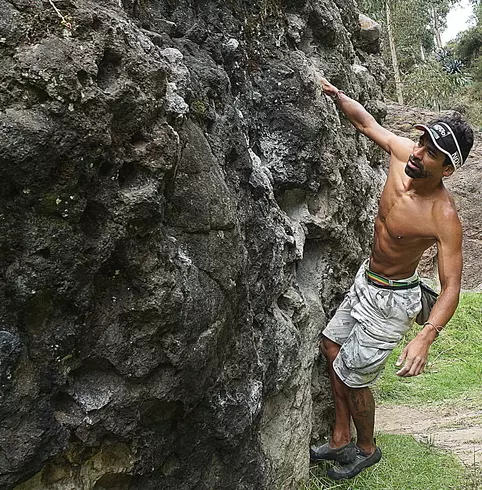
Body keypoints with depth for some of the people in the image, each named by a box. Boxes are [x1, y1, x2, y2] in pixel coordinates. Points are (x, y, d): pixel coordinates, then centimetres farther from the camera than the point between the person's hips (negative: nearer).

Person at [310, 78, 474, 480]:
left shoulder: (444, 218, -31)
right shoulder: (403, 155, -13)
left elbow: (451, 287, -30)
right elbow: (366, 122, 1)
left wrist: (425, 337, -44)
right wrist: (335, 94, -11)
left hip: (391, 300, -8)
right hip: (366, 279, 8)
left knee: (352, 378, 3)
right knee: (332, 350, 18)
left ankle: (367, 449, 34)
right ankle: (340, 441, 34)